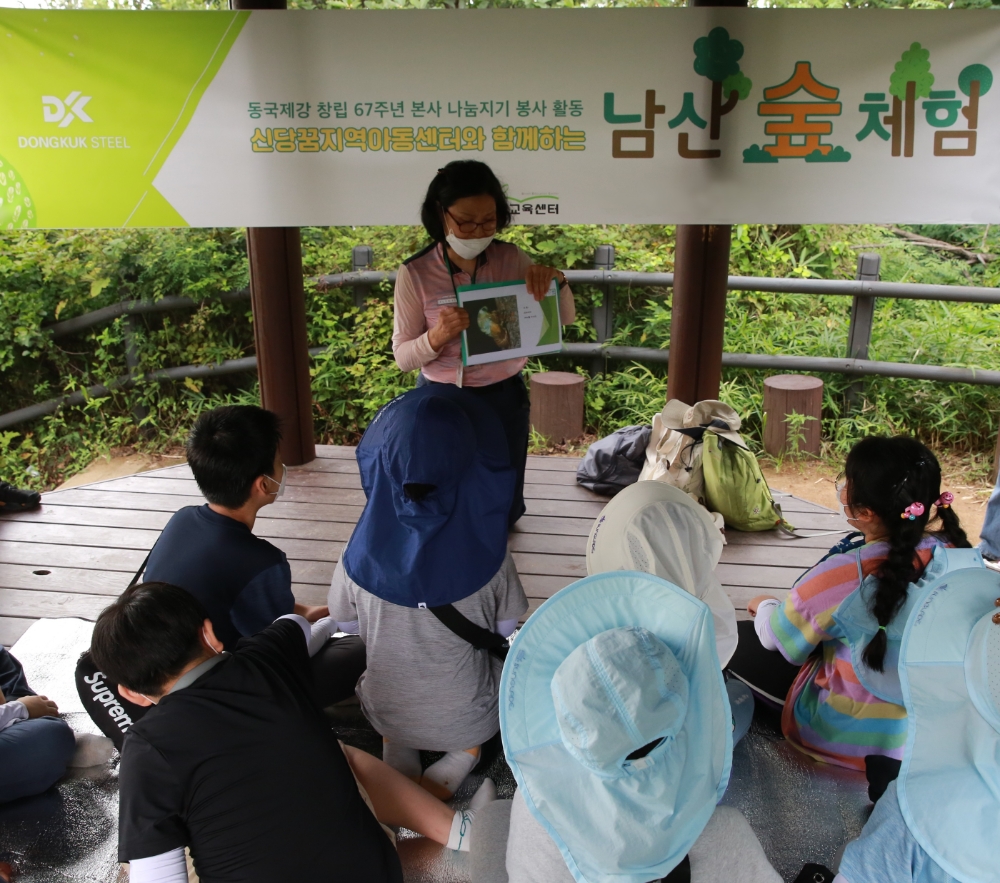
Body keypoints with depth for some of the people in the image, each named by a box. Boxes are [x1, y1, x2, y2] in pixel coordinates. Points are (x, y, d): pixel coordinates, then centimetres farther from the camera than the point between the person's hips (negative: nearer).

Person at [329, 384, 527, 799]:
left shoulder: (360, 558, -22)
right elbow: (506, 630, -8)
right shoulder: (490, 561, -25)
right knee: (502, 656, 27)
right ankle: (463, 754, 10)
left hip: (387, 715, 2)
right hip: (465, 718, -1)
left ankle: (397, 751, 15)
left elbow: (344, 621, -3)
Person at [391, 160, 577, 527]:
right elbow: (403, 356, -9)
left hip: (503, 399, 2)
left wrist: (555, 279, -22)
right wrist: (437, 337, -30)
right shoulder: (415, 273, -12)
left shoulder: (510, 259, -6)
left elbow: (565, 319, 0)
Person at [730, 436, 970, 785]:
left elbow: (774, 636, -13)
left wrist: (764, 606, 9)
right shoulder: (955, 551, -16)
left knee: (737, 645, 5)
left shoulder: (841, 577, -31)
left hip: (856, 730, -4)